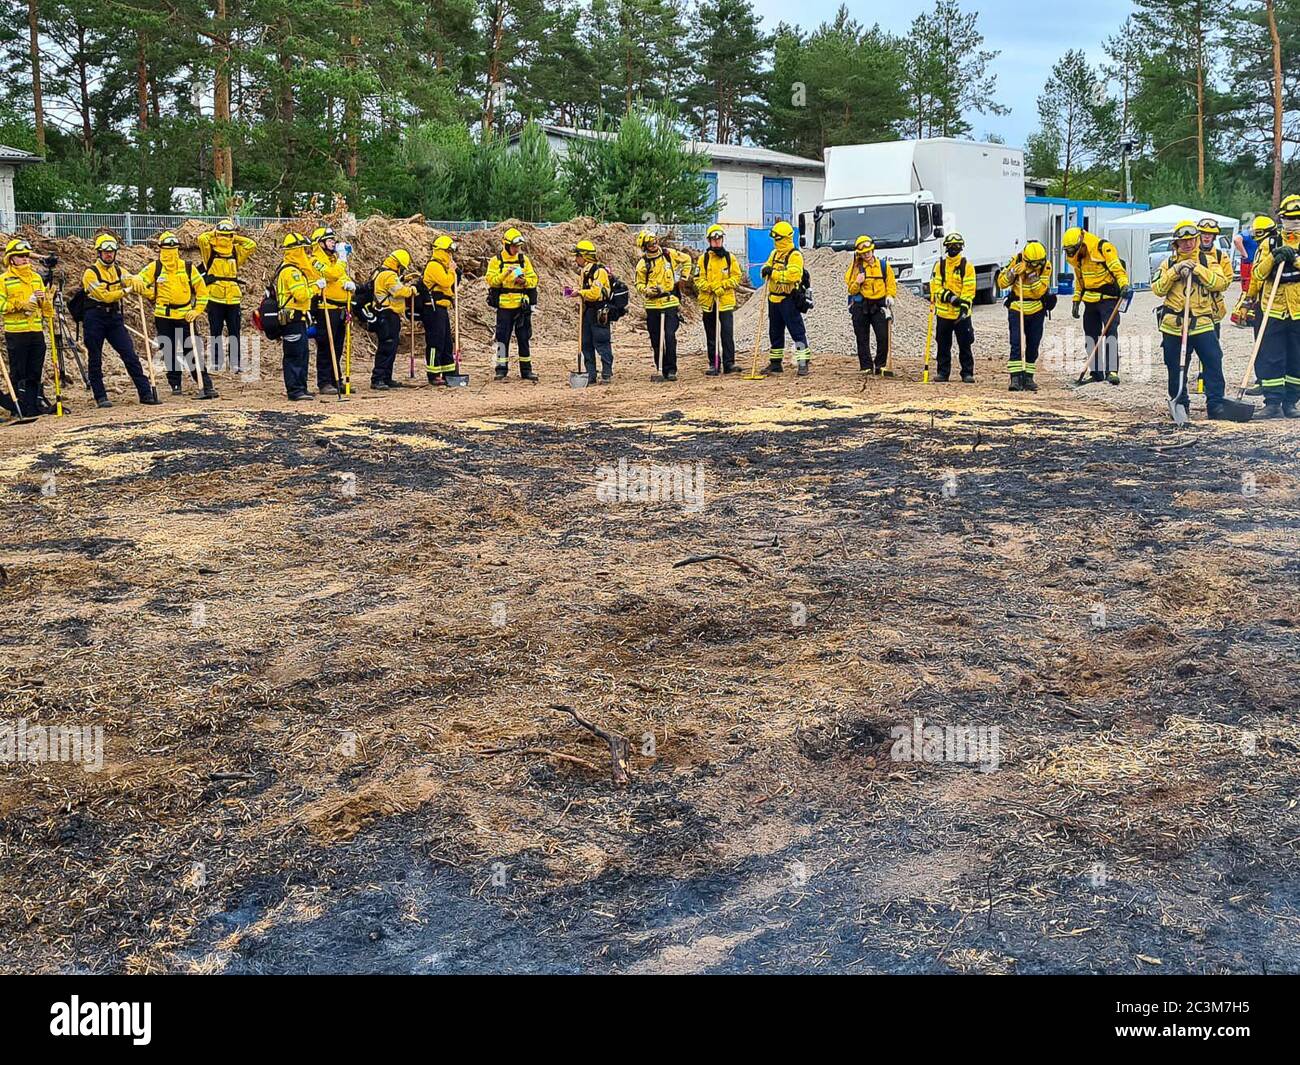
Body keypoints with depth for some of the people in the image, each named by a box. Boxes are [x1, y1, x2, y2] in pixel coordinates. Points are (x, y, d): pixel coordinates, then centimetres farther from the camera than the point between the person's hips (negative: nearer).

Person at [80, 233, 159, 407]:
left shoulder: (118, 270, 11)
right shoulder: (91, 273, -7)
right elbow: (103, 296, -17)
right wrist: (125, 291, -22)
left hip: (115, 318, 4)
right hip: (95, 319, -4)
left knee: (130, 356, -3)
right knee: (95, 360, 3)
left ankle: (145, 393, -3)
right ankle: (100, 397, 10)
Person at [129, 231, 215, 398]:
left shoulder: (188, 267, 4)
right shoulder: (155, 267, 3)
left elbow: (202, 290, 8)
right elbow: (139, 280, 1)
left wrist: (197, 310, 0)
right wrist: (137, 281, -23)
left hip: (185, 317, -1)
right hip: (163, 317, 1)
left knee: (194, 352, -6)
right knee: (169, 353, 5)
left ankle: (206, 386, -6)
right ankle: (175, 385, 16)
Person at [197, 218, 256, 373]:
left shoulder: (236, 252, 9)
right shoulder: (210, 251, 1)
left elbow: (252, 245, 2)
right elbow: (201, 239, -14)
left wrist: (236, 238, 6)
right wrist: (213, 234, 3)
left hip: (233, 299, 2)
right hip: (215, 299, -2)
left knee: (234, 333, 5)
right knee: (216, 332, 3)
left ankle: (235, 363, 10)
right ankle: (216, 362, 8)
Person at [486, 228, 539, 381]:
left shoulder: (524, 260, 9)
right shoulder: (496, 261, 1)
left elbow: (534, 279, 8)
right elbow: (491, 280, -9)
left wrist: (524, 281, -12)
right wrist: (505, 273, -21)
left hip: (522, 306, 2)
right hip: (504, 306, -2)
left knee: (524, 338, 6)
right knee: (503, 338, 0)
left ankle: (526, 370, 12)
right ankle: (501, 370, 7)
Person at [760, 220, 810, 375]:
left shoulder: (795, 255, -13)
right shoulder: (774, 253, 14)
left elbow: (792, 275, -25)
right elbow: (767, 267, 15)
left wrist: (773, 272, -22)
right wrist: (765, 270, -9)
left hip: (789, 300, -9)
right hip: (774, 299, 9)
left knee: (797, 331, -8)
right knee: (775, 332, 14)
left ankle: (803, 363, -7)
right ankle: (776, 363, 24)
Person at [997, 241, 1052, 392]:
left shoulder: (1045, 267, -8)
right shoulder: (1016, 262, -10)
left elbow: (1040, 291, -15)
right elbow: (1001, 283, -10)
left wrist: (1033, 276, -27)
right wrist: (1013, 272, -26)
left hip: (1037, 312, 2)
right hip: (1017, 310, -2)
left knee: (1033, 347, 6)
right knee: (1016, 345, -12)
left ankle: (1028, 378, 14)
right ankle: (1015, 378, -16)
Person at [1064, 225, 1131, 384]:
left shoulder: (1104, 249, -15)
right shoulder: (1076, 258, 7)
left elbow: (1118, 269, -18)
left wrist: (1124, 285, -34)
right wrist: (1076, 300, 17)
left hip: (1108, 298, -7)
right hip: (1090, 300, 7)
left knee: (1110, 331, -16)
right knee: (1091, 335, 8)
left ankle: (1112, 371, -20)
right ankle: (1096, 372, 17)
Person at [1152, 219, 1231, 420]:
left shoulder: (1208, 261, 7)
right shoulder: (1168, 264, 10)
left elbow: (1220, 283, -8)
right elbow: (1158, 289, -1)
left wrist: (1197, 269, -13)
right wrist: (1175, 271, -12)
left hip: (1202, 322, -1)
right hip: (1173, 325, 2)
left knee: (1213, 362, -11)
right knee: (1175, 367, 7)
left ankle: (1215, 404, -7)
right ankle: (1179, 403, 20)